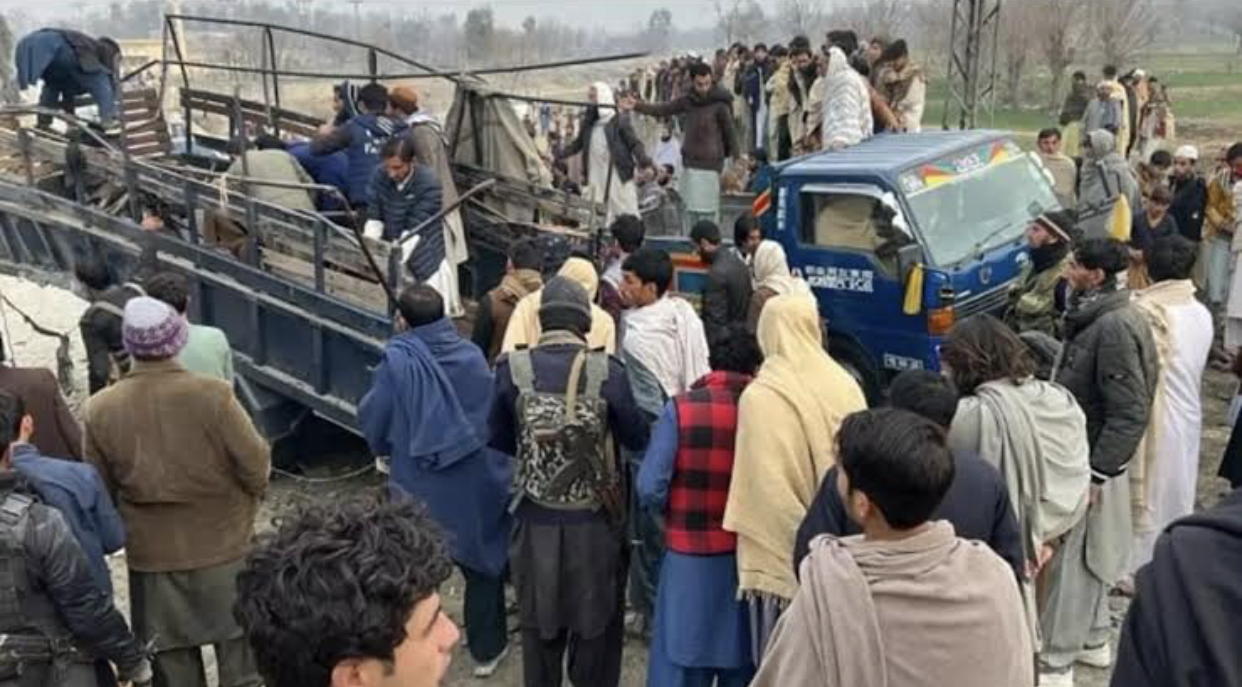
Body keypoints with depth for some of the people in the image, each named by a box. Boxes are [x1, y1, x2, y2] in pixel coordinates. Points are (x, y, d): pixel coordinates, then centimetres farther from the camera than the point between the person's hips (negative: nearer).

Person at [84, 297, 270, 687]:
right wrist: (250, 495, 8)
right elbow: (256, 465, -14)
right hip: (223, 544, -2)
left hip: (151, 552, 3)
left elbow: (100, 491, 2)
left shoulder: (100, 410, -10)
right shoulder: (212, 394, -21)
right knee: (238, 643, 14)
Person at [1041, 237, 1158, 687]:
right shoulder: (1092, 317, 6)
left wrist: (1096, 473, -23)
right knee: (1088, 558, 21)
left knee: (1070, 562, 0)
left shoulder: (1115, 327, -24)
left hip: (1089, 464, -9)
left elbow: (1131, 413, -25)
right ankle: (1093, 641, 36)